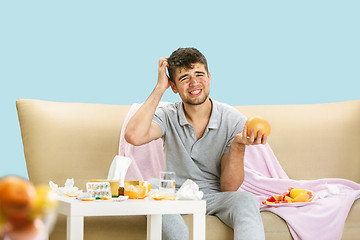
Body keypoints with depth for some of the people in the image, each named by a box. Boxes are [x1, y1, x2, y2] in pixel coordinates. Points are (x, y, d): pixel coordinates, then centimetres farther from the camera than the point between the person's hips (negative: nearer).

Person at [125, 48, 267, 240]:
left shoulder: (234, 121, -5)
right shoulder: (167, 116, -1)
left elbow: (229, 188, -5)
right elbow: (133, 136, -26)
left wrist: (238, 146, -23)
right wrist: (160, 87, -15)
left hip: (215, 197, 0)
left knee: (246, 200, -33)